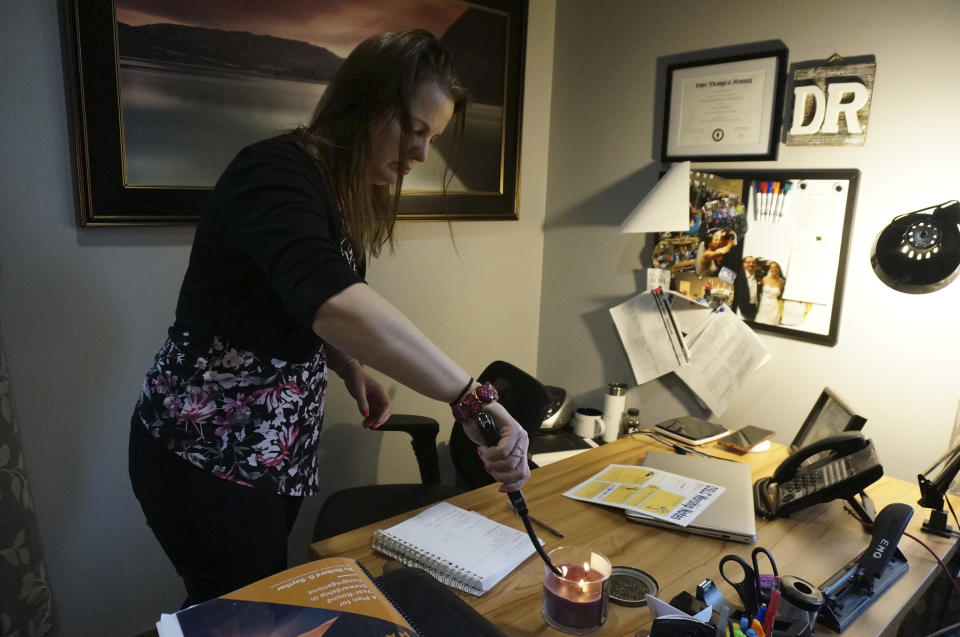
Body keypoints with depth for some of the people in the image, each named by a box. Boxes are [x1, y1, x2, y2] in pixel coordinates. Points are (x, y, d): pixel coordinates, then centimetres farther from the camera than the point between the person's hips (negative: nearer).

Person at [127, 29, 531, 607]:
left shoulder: (348, 197, 5)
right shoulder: (276, 173, -23)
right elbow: (330, 300, -43)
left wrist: (352, 370, 0)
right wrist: (470, 396, -44)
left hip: (278, 448, 8)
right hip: (206, 449, -8)